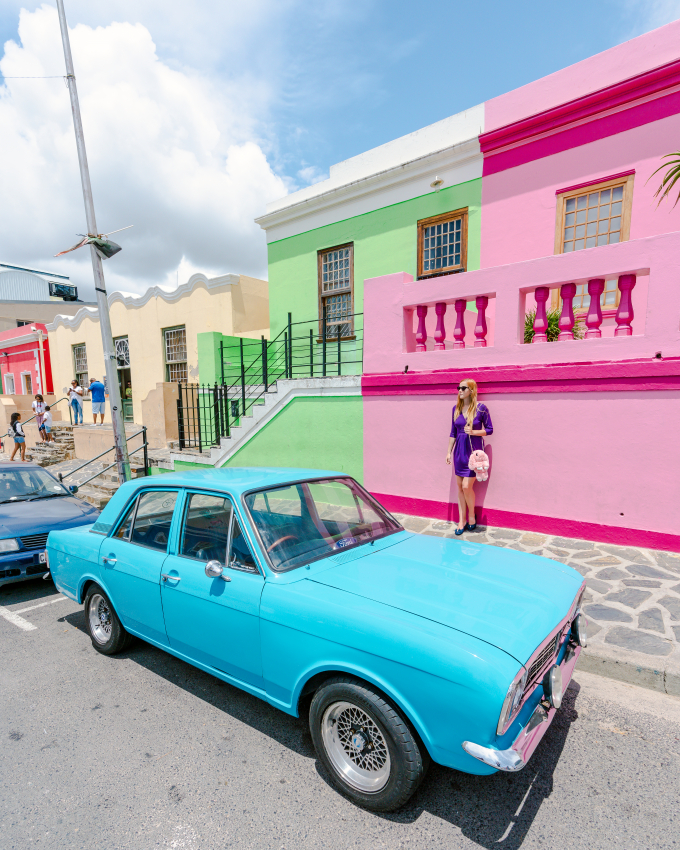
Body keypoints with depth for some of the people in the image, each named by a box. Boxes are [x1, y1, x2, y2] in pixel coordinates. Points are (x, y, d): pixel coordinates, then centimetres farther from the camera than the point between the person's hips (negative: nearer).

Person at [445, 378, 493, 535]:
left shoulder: (481, 408, -8)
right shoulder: (456, 408, 6)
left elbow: (489, 429, -3)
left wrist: (473, 432, -19)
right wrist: (449, 452, 9)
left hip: (473, 451, -5)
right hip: (459, 451, 5)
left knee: (467, 486, -8)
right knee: (460, 487, 8)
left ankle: (471, 516, 17)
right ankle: (462, 520, 18)